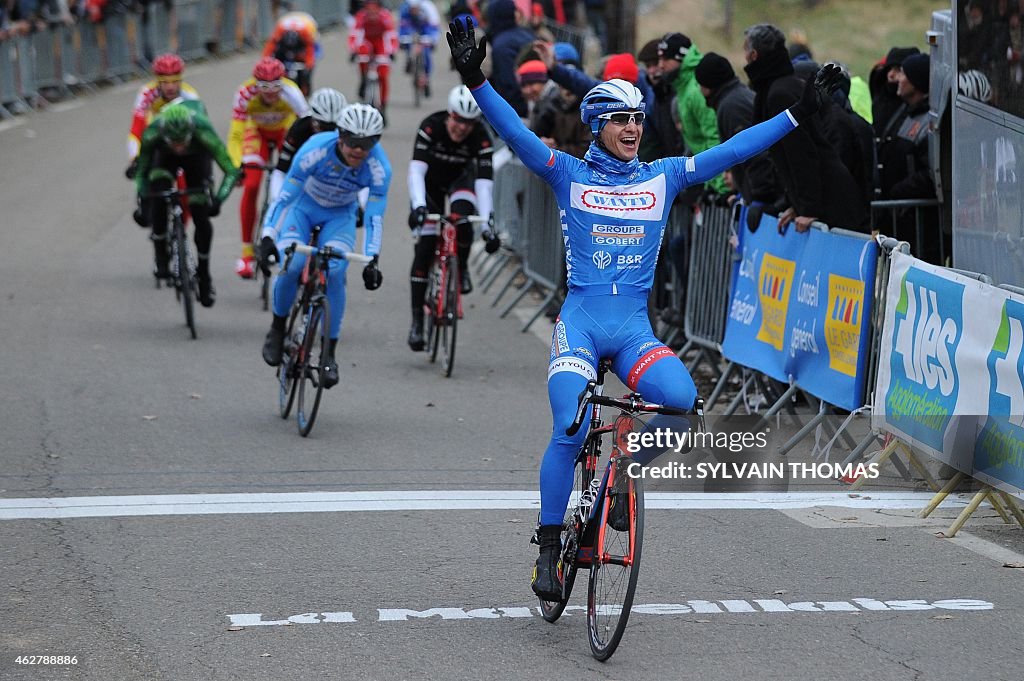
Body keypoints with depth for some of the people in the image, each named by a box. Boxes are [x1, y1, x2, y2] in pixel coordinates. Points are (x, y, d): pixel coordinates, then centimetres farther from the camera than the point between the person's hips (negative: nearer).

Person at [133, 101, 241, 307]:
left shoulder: (203, 132, -42)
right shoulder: (152, 134, -38)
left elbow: (231, 171, -37)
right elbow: (142, 171, -21)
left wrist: (218, 199, -50)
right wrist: (143, 203, -31)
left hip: (197, 157, -1)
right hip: (165, 157, 1)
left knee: (201, 215, -10)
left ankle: (204, 274, 10)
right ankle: (160, 257, -12)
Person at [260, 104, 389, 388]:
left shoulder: (379, 167, -28)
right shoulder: (316, 150, -33)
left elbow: (375, 216, -24)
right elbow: (285, 195, -29)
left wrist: (372, 261, -33)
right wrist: (267, 237, -37)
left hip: (340, 215, 1)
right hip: (303, 206, -1)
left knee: (335, 273, -23)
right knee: (291, 266, -25)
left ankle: (329, 353, -11)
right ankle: (278, 328, 2)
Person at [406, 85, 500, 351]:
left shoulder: (481, 138, -28)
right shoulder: (431, 126, -31)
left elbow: (484, 180, -34)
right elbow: (416, 169, -38)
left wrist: (488, 223, -45)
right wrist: (418, 206, -53)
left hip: (460, 179, 0)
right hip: (430, 182, 0)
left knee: (463, 217, -34)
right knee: (426, 244, -13)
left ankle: (461, 269, -4)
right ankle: (417, 321, -8)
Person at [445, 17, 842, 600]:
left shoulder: (663, 178, 9)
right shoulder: (570, 174, 3)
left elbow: (731, 151, 6)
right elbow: (516, 133, -10)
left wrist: (799, 113, 0)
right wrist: (476, 81, -26)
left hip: (634, 327, 2)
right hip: (580, 322, -2)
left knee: (681, 399, -26)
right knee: (570, 433, -20)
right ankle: (549, 546, -3)